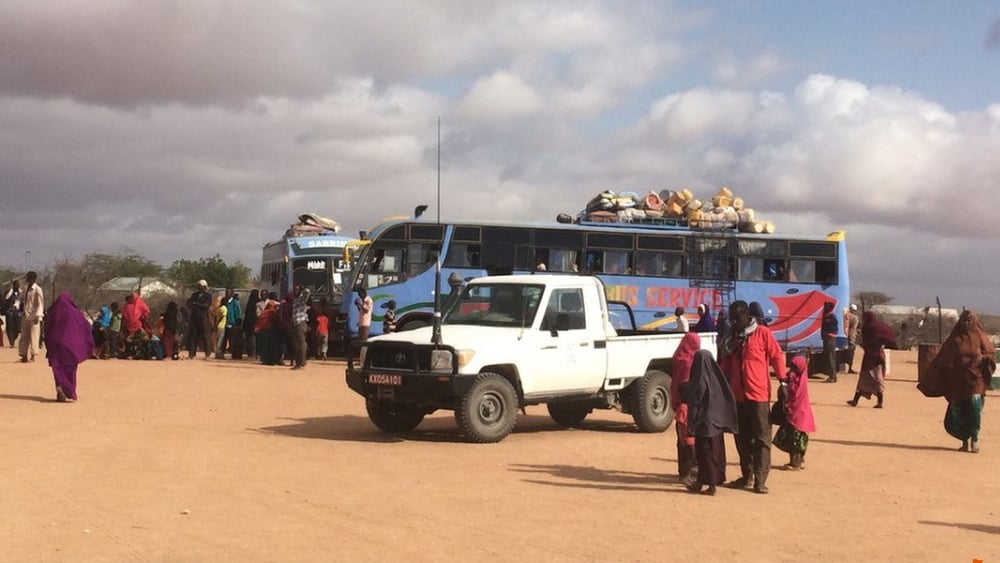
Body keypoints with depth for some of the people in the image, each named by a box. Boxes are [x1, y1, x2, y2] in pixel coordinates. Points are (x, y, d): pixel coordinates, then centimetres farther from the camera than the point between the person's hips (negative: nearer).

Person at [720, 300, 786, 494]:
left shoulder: (762, 333, -4)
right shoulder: (731, 338, 12)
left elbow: (777, 356, -4)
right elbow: (725, 367, 18)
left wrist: (782, 381, -8)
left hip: (759, 394, -5)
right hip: (737, 395, 6)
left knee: (762, 438, -3)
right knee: (742, 438, 11)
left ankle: (760, 480, -3)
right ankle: (747, 476, 21)